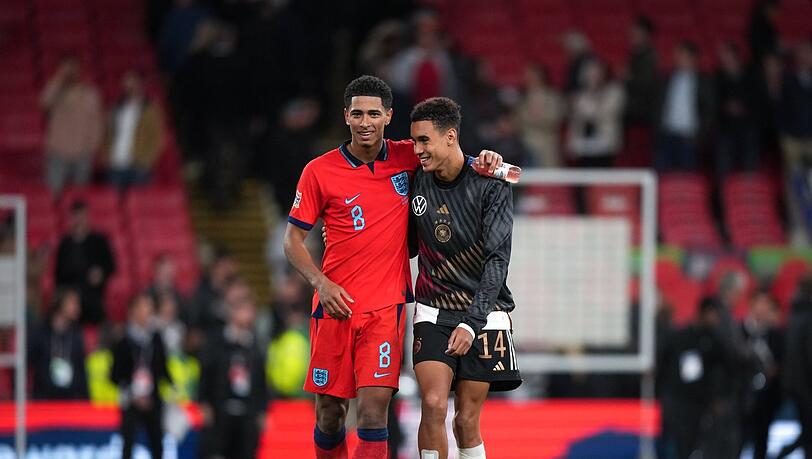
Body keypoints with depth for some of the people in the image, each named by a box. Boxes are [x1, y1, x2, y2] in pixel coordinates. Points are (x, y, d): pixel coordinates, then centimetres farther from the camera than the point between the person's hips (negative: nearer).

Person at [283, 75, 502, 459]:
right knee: (329, 412, 5)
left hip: (386, 306, 0)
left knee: (373, 409, -13)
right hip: (334, 306, 0)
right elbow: (293, 239, 3)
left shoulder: (407, 158, 2)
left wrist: (486, 161, -3)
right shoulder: (320, 171, -2)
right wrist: (321, 283, -12)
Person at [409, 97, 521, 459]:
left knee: (467, 419, 0)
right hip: (433, 312, 2)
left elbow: (498, 260, -16)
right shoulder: (417, 182, 2)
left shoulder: (490, 184, -11)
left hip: (482, 313, -2)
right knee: (434, 405, -16)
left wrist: (472, 323, -24)